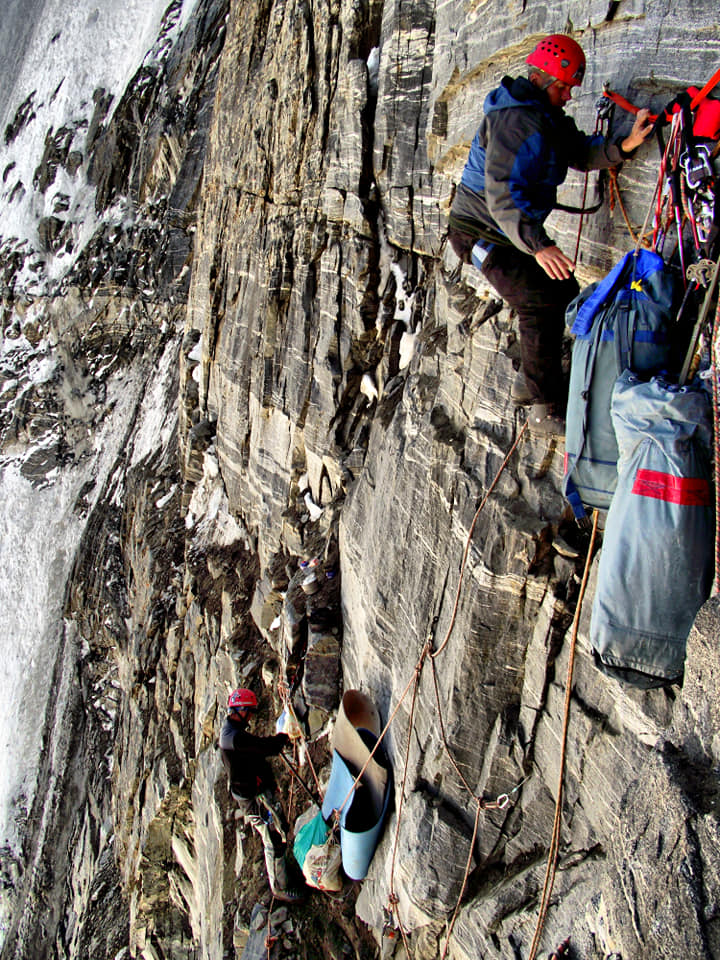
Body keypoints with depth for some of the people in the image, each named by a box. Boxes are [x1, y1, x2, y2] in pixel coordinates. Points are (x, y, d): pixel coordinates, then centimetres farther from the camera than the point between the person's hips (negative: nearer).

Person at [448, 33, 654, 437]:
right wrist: (538, 245, -41)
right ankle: (548, 411, -9)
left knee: (564, 292, 11)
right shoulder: (516, 120, -23)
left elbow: (582, 153, 8)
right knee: (541, 305, -15)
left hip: (517, 230, 10)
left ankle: (530, 382, 23)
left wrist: (625, 145, -11)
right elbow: (503, 196, -32)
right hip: (482, 232, -10)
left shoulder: (548, 116, 10)